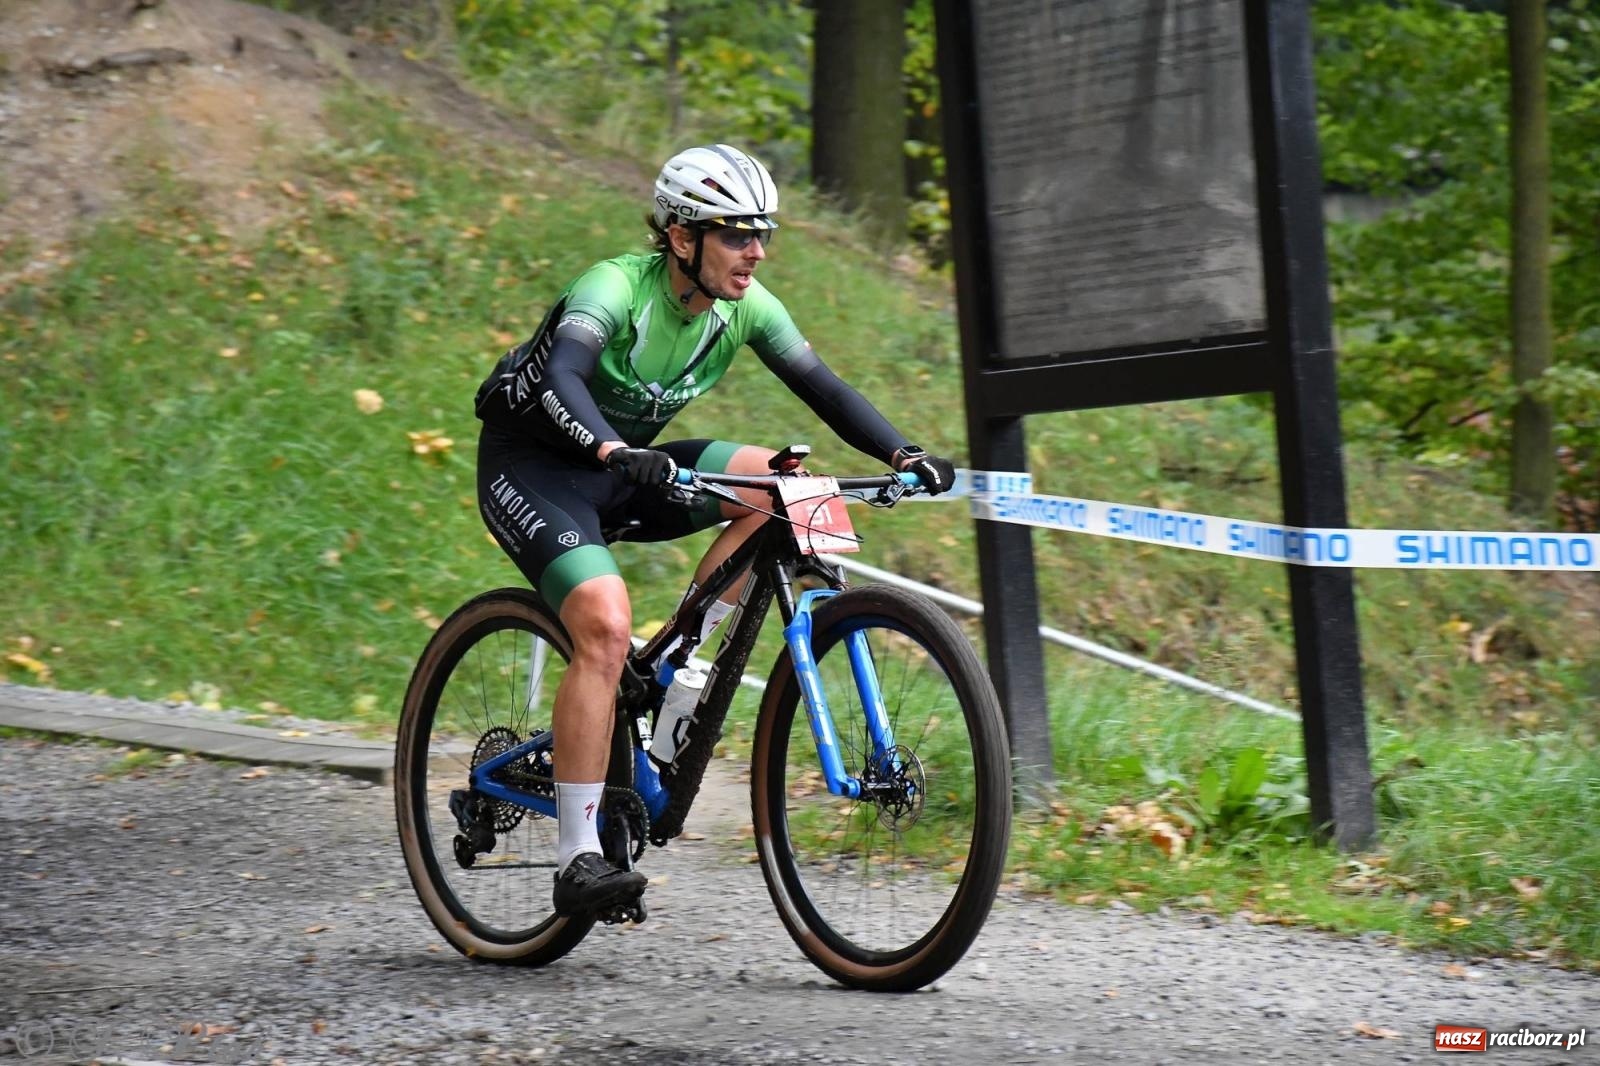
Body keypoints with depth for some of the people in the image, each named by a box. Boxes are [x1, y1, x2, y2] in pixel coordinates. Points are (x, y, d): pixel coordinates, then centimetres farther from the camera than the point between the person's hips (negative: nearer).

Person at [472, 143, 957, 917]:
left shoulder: (745, 306, -8)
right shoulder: (615, 288, -27)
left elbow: (821, 388, -8)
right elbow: (562, 379, -44)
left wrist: (902, 454, -23)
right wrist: (614, 452, -61)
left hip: (620, 467, 7)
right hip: (530, 466, -7)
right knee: (605, 629, -28)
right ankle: (576, 861, -25)